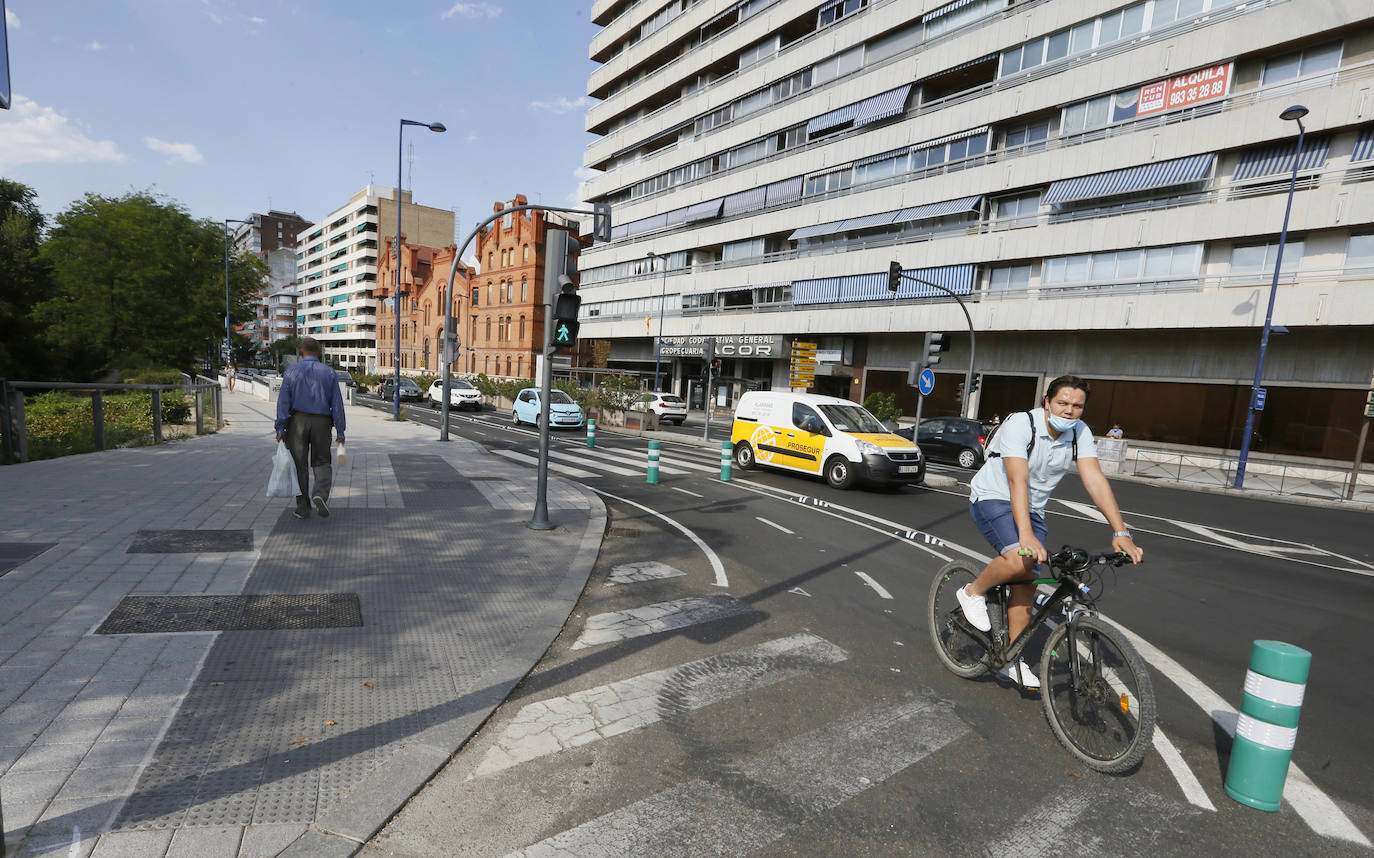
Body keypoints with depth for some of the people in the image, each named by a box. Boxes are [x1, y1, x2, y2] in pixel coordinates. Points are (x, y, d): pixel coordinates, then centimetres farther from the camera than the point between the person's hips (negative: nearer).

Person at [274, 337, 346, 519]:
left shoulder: (291, 371, -1)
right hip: (321, 423, 0)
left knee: (299, 465, 8)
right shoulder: (329, 373, 1)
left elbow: (283, 401, -6)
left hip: (297, 422, 0)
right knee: (322, 463, 12)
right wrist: (340, 432, 0)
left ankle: (303, 508, 10)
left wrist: (280, 429, -5)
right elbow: (337, 404, -2)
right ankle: (321, 494, -14)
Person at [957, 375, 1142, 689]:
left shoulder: (1080, 433, -8)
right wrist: (1026, 534, -44)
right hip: (993, 498, -6)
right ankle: (973, 592, -3)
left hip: (1032, 509, 6)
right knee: (1020, 560, -32)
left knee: (1027, 583, 4)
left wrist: (1121, 532, -26)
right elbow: (1017, 480, -34)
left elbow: (1095, 480, -15)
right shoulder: (1021, 425, -24)